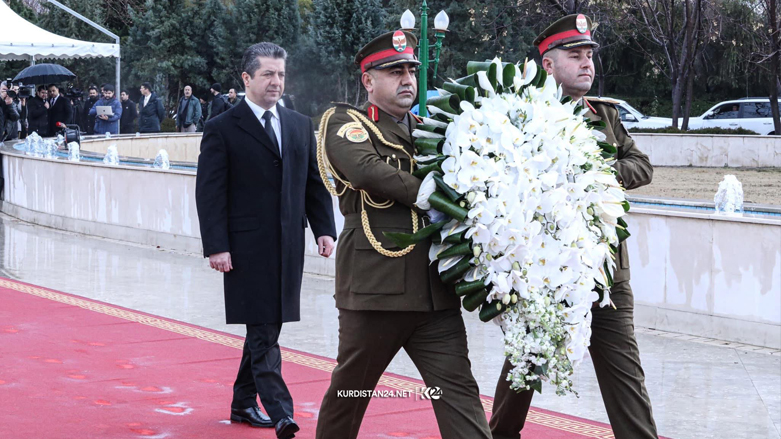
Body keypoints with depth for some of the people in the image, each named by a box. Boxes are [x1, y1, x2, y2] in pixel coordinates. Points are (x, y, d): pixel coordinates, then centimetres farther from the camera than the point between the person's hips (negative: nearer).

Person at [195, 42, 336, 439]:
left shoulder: (300, 126, 13)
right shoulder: (222, 129, -3)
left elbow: (315, 183, 15)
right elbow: (209, 193, -7)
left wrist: (324, 228, 3)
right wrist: (216, 246, -14)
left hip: (288, 246, 6)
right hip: (248, 249, -6)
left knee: (267, 327, 12)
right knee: (263, 331, -8)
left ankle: (243, 403, 24)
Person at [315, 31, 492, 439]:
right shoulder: (345, 122, 1)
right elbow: (367, 169, -19)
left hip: (435, 293, 5)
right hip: (373, 288, -4)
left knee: (458, 392, -3)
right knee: (349, 391, 10)